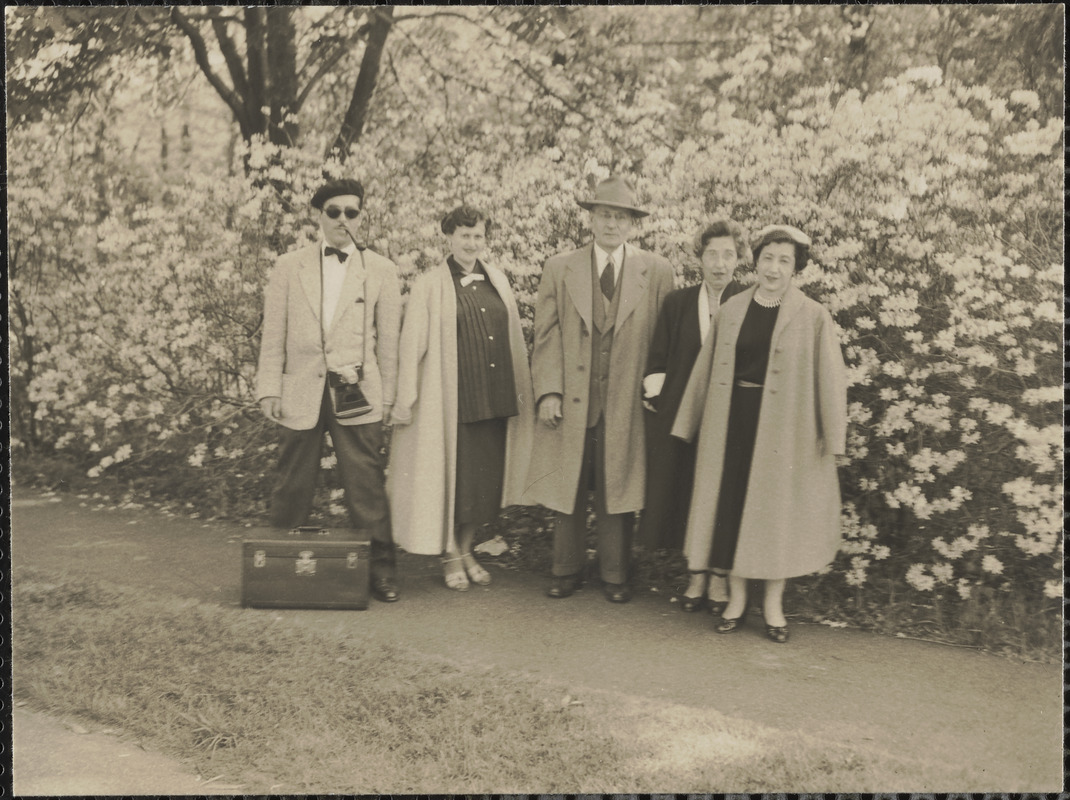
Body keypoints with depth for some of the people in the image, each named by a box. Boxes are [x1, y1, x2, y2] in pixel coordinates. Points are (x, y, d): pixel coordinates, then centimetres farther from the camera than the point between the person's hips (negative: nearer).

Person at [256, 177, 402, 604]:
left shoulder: (380, 271, 8)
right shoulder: (289, 266, 10)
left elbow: (388, 340, 7)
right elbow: (273, 335, 9)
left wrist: (387, 397, 4)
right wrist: (269, 389, 3)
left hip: (357, 394, -1)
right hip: (302, 394, 1)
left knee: (366, 485, -4)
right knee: (292, 486, 5)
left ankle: (380, 569, 5)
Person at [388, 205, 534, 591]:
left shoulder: (498, 281, 11)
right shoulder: (428, 286, -3)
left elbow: (515, 339, 15)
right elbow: (412, 346, -4)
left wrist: (523, 391, 13)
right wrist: (405, 400, -7)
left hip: (495, 398, 5)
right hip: (451, 399, -4)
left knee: (486, 479, 10)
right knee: (453, 480, 3)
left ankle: (467, 549, 27)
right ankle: (450, 556, 19)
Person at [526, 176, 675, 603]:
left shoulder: (657, 271, 5)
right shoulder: (559, 269, 6)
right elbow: (546, 337, 3)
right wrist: (548, 392, -6)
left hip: (627, 403, -1)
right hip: (571, 402, 1)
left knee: (617, 492, 6)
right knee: (568, 489, 8)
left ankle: (614, 575, 19)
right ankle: (566, 571, 22)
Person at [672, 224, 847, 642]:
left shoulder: (813, 317, -3)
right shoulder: (731, 310, 6)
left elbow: (830, 379, -4)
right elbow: (705, 369, 11)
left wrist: (833, 440, -7)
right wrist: (687, 426, 13)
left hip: (783, 430, -3)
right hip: (730, 424, 3)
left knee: (777, 511, 6)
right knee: (730, 508, 7)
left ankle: (773, 605, 21)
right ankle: (736, 597, 23)